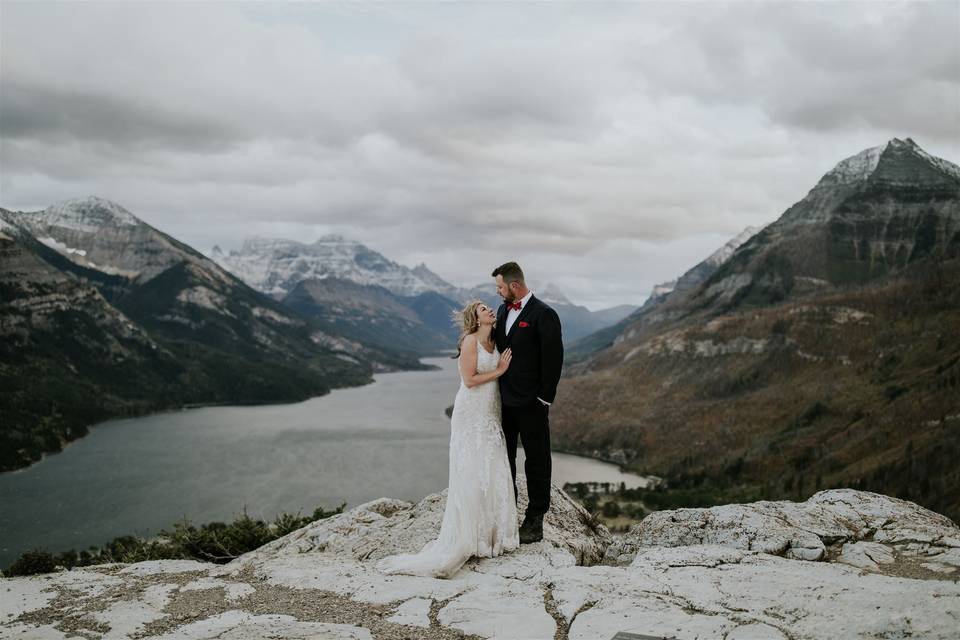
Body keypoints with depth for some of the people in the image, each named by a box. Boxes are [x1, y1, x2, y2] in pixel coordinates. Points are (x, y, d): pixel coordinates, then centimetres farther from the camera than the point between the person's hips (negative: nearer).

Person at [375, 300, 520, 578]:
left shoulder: (494, 342, 12)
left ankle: (491, 532, 18)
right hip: (471, 415, -8)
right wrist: (498, 371, -11)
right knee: (471, 476, -4)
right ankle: (467, 538, 4)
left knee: (493, 473, 8)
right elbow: (470, 380, -17)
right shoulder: (470, 340, -13)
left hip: (490, 415, 8)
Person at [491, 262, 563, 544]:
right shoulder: (502, 311, 9)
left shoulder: (544, 315, -13)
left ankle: (535, 520, 12)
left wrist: (544, 398, -14)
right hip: (504, 400, 7)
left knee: (536, 460, 4)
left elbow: (553, 359, -14)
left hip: (531, 403, -7)